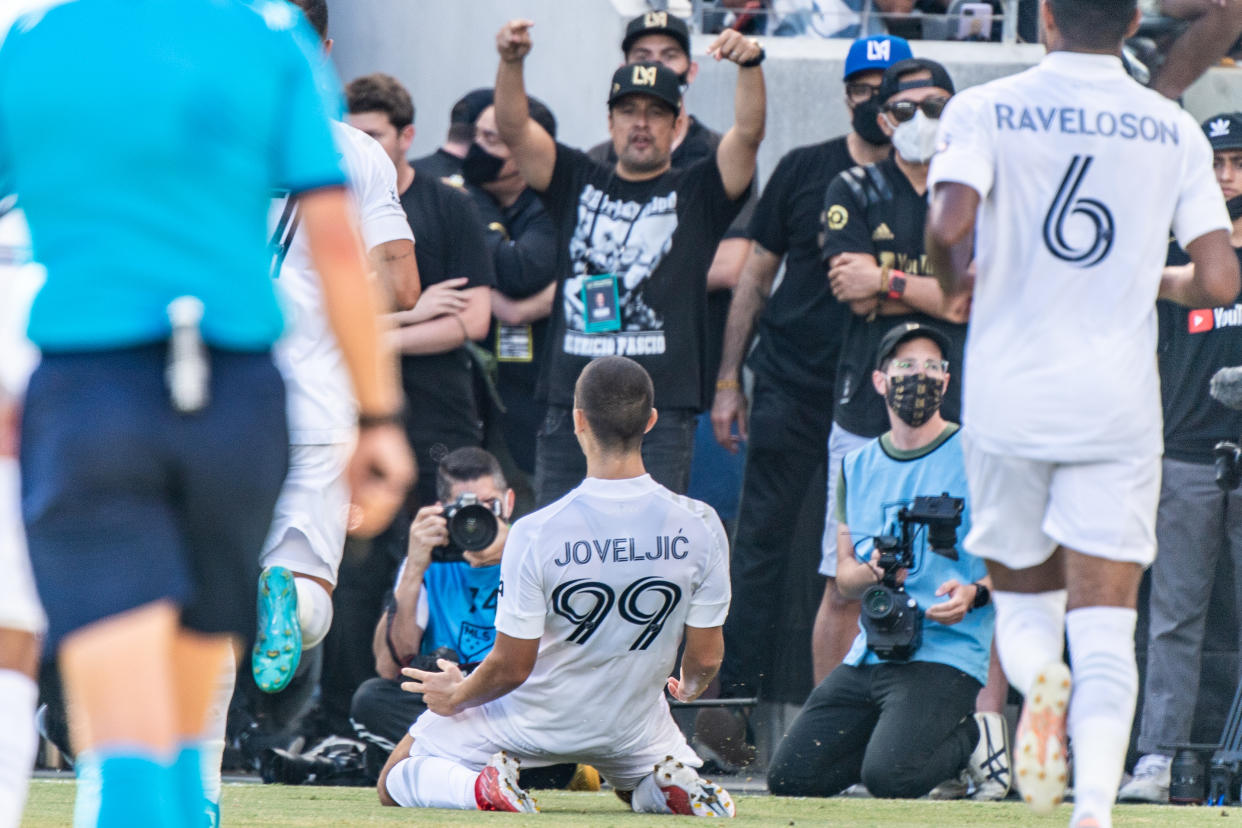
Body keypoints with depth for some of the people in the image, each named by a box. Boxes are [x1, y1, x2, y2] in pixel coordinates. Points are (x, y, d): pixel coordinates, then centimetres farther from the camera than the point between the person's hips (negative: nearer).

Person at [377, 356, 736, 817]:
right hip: (633, 724, 2)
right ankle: (667, 787, -1)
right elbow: (706, 658, -8)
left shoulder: (536, 534, -26)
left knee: (395, 780, 17)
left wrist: (456, 696, 3)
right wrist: (689, 688, 16)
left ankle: (480, 787, -13)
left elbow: (511, 668, -18)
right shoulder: (700, 527, -18)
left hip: (537, 721, -2)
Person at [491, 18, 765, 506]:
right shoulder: (578, 183, 16)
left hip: (661, 414, -3)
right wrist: (511, 62, -13)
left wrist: (751, 64, -22)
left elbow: (749, 133, -4)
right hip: (570, 406, 3)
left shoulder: (695, 193, 10)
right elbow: (513, 127, 5)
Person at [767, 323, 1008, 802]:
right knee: (790, 779, -5)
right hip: (869, 655, 6)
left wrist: (974, 594, -23)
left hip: (947, 653, -6)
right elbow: (844, 579, 14)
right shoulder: (858, 467, 16)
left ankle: (974, 737, 4)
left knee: (890, 778, -27)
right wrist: (874, 572, -10)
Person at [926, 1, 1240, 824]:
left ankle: (1040, 681, -16)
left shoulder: (986, 109, -2)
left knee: (1023, 599, 18)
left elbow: (950, 225, -19)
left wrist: (956, 278, 4)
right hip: (1119, 401, 0)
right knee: (1105, 633, 1)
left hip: (1008, 394, 0)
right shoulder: (1174, 130, 3)